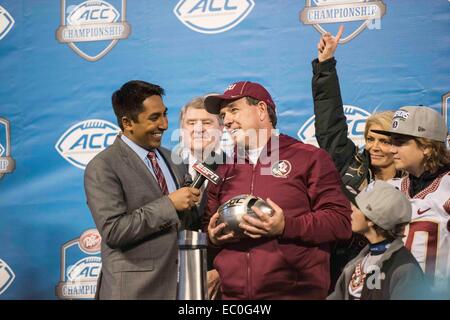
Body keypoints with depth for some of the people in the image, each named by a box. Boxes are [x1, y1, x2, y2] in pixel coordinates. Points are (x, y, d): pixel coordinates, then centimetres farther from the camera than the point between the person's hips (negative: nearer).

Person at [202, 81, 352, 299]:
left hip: (295, 292, -4)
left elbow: (340, 220, -7)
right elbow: (206, 225, 25)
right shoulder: (224, 171, 17)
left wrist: (286, 226, -19)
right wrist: (212, 236, 2)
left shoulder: (310, 158, 1)